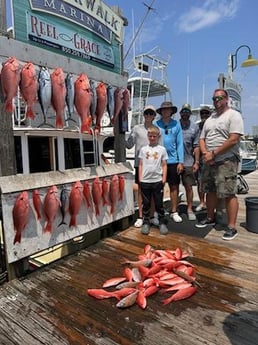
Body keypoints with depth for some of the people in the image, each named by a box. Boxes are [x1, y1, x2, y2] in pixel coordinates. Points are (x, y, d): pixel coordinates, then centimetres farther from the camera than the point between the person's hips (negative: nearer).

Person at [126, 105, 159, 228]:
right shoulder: (137, 128, 4)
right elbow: (129, 144, 4)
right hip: (140, 163, -1)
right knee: (140, 190, 6)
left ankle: (152, 215, 21)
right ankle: (140, 216, 17)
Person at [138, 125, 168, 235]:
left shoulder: (162, 149, 3)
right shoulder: (143, 149, 7)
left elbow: (164, 165, 4)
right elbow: (141, 165, 8)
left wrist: (164, 179, -3)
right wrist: (140, 179, 3)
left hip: (157, 181, -1)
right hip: (145, 181, 1)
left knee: (159, 203, 7)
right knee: (146, 203, 10)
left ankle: (162, 223, 20)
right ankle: (146, 223, 20)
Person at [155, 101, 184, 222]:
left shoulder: (176, 124, 4)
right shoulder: (156, 125, 2)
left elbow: (180, 143, 3)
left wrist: (181, 162, -3)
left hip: (173, 160, 1)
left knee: (174, 186, 7)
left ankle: (174, 212, 21)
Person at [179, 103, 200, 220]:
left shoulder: (195, 127, 5)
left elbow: (196, 146, 3)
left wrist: (196, 162, -2)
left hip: (188, 162, 0)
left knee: (188, 186, 4)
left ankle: (190, 209, 17)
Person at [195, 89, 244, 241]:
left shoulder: (234, 115, -6)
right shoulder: (210, 119, 17)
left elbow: (233, 140, -17)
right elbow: (202, 139, 16)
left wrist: (213, 153, -15)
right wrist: (205, 153, -5)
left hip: (226, 161, -7)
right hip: (209, 161, 8)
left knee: (229, 194, -6)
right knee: (210, 191, 15)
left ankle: (232, 227, 3)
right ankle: (210, 218, 30)